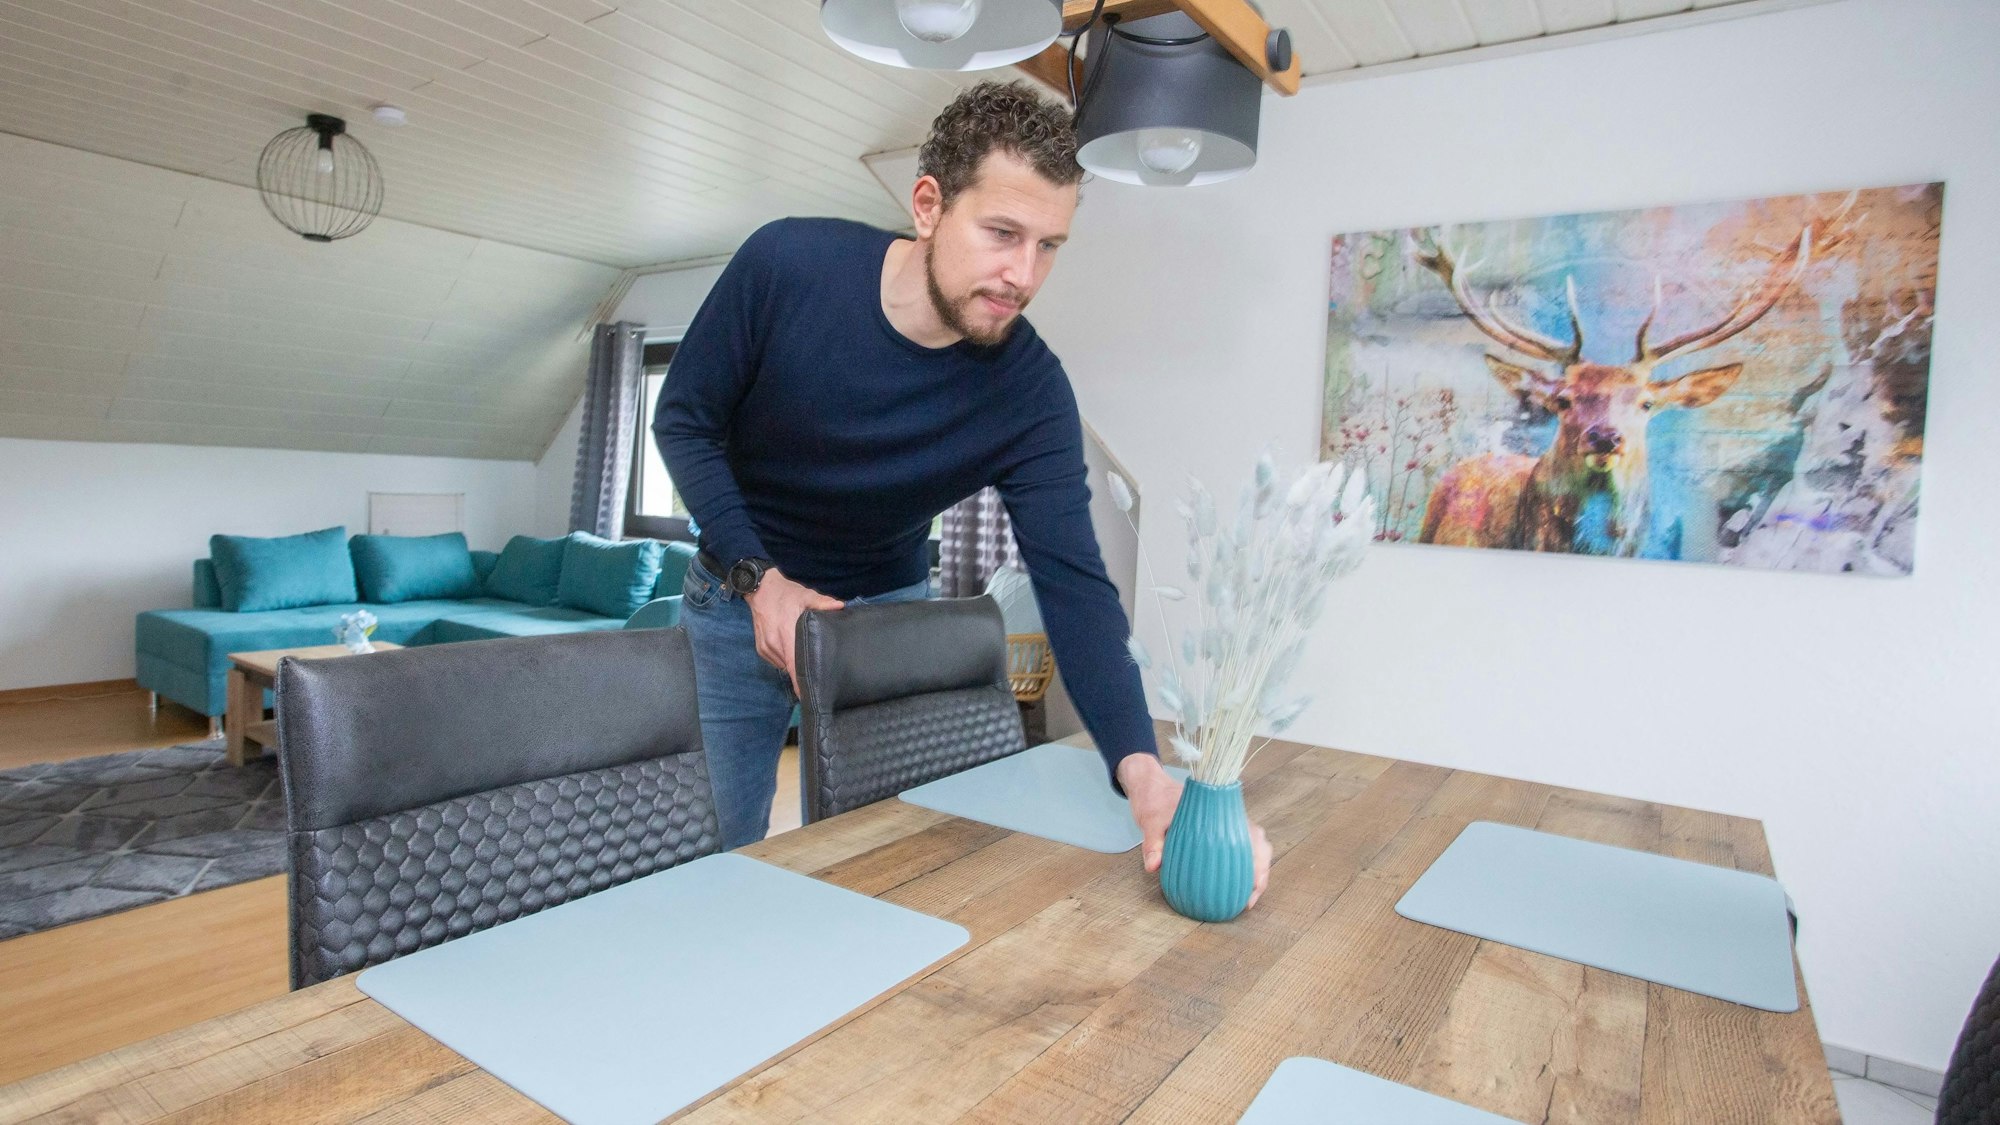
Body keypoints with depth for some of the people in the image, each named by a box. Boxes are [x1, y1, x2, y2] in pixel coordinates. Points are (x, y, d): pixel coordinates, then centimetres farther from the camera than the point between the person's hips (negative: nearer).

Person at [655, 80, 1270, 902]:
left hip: (889, 608, 1)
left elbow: (1073, 585, -28)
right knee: (722, 848, 10)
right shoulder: (786, 265, -23)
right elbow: (684, 420, -10)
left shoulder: (1031, 393, -22)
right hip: (743, 592, 0)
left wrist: (1142, 768, -43)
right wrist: (759, 579, -20)